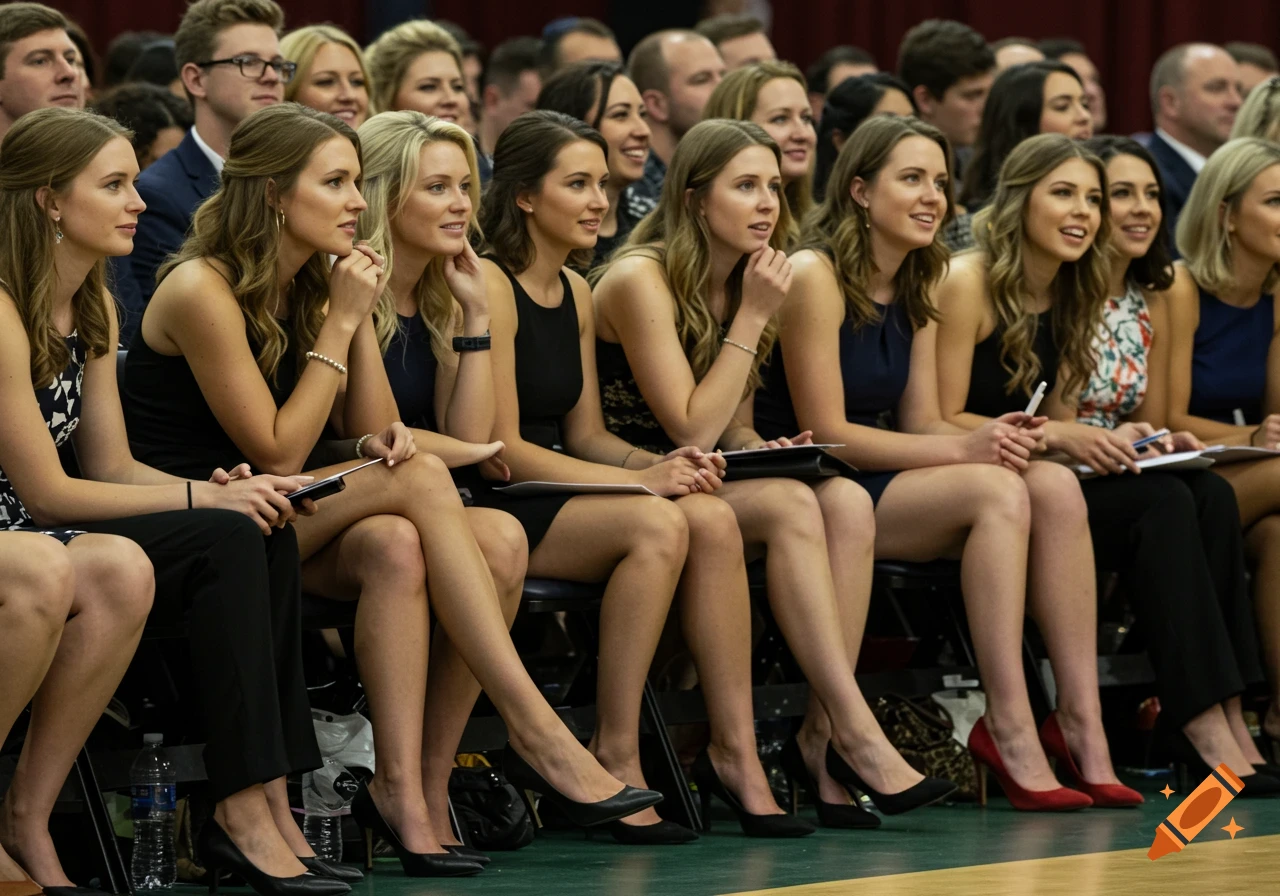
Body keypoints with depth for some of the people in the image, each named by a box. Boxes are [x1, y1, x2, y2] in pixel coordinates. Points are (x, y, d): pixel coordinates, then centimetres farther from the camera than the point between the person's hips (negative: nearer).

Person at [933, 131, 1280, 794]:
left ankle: (1220, 718, -23)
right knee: (1163, 503, -25)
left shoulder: (1070, 298, 14)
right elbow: (944, 422, -13)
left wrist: (1105, 440, -4)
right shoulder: (968, 284, -10)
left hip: (1039, 489, 7)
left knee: (1209, 495, -16)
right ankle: (1201, 727, -26)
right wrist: (1060, 436, -20)